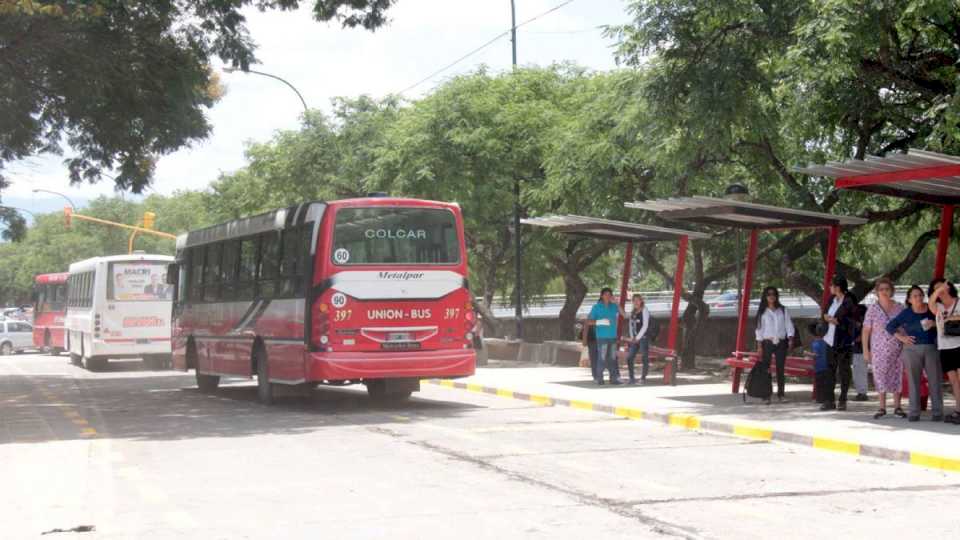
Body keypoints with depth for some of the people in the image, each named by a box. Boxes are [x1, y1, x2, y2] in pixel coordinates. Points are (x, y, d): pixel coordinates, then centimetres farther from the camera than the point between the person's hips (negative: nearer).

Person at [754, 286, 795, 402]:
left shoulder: (783, 310, 11)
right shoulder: (762, 312, 6)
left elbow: (788, 325, 8)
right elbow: (759, 329, 4)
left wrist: (790, 338, -6)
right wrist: (759, 345, -3)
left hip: (781, 343, 1)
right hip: (767, 343, -1)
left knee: (780, 368, -1)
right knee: (765, 368, -7)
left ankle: (780, 393, 5)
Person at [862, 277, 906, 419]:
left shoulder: (899, 308, 2)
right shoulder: (872, 309, -1)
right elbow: (865, 330, 0)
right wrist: (865, 350, -3)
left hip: (897, 349, 1)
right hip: (879, 349, -1)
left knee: (897, 376, 2)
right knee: (880, 377, 1)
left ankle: (897, 407, 12)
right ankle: (882, 408, 10)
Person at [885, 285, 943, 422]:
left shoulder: (932, 310, 5)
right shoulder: (906, 313, 3)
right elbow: (890, 326, 6)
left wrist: (934, 324, -10)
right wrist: (901, 338, -4)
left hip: (931, 349, 0)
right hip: (912, 350, 0)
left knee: (935, 380, -2)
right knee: (914, 381, 1)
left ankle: (937, 412, 3)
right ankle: (914, 412, 4)